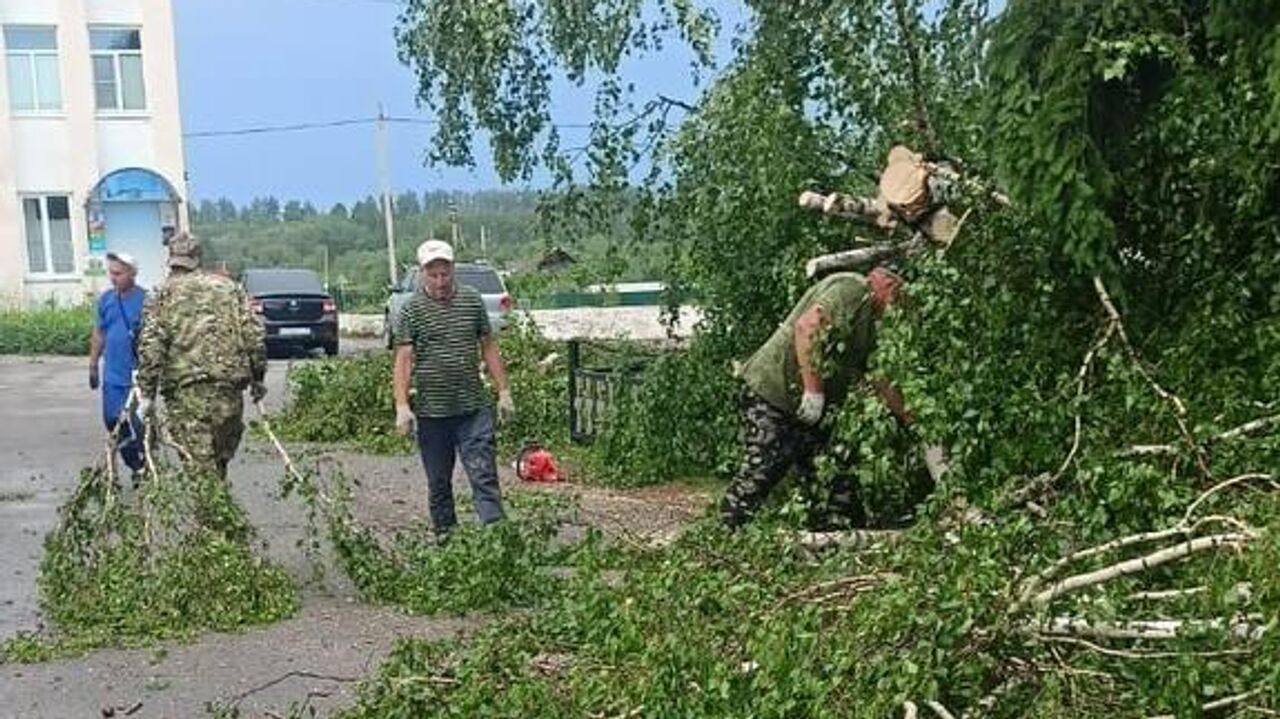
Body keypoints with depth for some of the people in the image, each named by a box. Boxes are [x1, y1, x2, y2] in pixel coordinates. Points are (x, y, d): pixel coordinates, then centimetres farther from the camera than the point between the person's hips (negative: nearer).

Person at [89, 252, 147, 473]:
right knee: (113, 421, 10)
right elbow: (98, 334, 15)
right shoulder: (106, 299, 5)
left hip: (137, 377, -6)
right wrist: (93, 366, 16)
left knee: (138, 425, -1)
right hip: (112, 376, 6)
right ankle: (136, 467, 26)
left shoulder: (145, 300, -11)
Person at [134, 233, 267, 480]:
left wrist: (147, 393, -2)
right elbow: (254, 336, 8)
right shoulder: (229, 288, 14)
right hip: (230, 383, 3)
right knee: (222, 456, 16)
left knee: (198, 462, -2)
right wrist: (257, 378, 15)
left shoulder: (162, 295, 6)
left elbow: (150, 347, -4)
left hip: (185, 386, -3)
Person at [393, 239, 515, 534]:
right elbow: (403, 360, -5)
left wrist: (503, 391, 8)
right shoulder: (411, 310, -2)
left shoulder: (472, 300, 5)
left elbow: (489, 347, 11)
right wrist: (402, 405, -14)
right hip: (431, 413, -1)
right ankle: (445, 537, 24)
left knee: (484, 476, -6)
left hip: (474, 408, 1)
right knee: (439, 483, 11)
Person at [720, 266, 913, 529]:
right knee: (759, 475, -8)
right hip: (771, 392, -10)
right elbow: (806, 326, -24)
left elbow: (879, 381, 26)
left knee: (838, 482, 7)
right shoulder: (851, 287, -9)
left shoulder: (867, 327, 21)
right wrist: (813, 390, -26)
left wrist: (910, 419, 23)